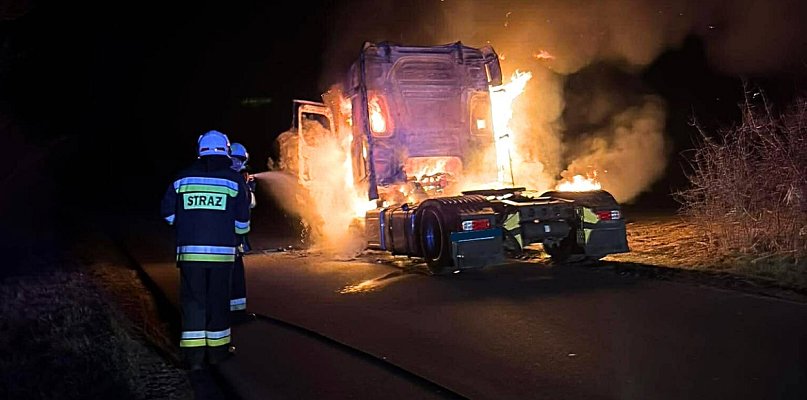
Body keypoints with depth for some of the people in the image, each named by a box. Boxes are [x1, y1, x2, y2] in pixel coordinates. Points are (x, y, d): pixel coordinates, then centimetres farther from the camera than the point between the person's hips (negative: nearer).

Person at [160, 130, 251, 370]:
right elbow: (242, 221, -2)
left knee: (192, 300, 7)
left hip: (190, 250, 1)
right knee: (218, 299, 10)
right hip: (222, 251, -1)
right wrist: (235, 232, 20)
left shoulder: (183, 178, 4)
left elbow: (168, 212, 7)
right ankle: (217, 350, 20)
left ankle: (194, 354, 5)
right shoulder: (234, 180, -1)